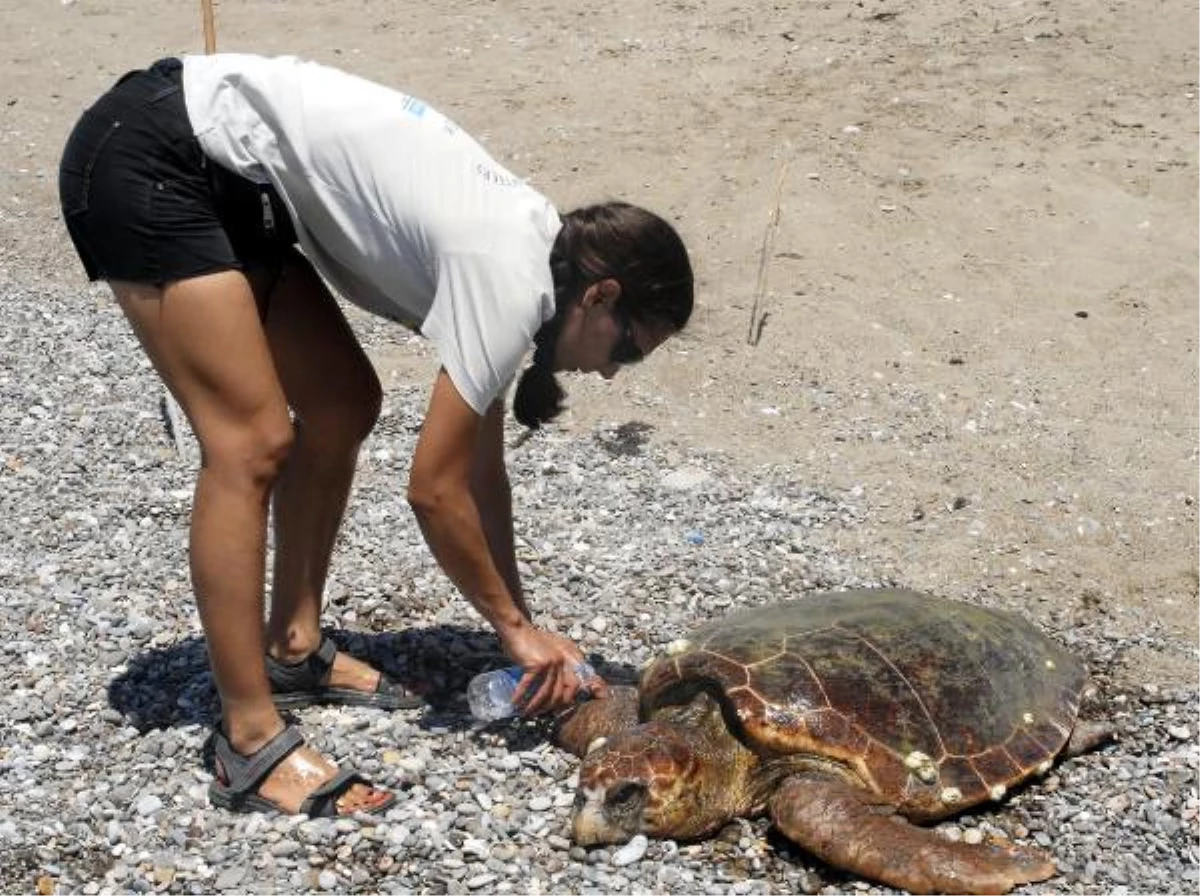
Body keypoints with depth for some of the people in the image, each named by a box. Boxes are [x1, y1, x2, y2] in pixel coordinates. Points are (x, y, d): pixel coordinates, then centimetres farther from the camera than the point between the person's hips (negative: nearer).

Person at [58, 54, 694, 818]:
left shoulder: (512, 248, 7)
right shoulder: (509, 276, -19)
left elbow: (481, 465, 12)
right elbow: (436, 488, -15)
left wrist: (521, 625, 14)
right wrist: (518, 626, -2)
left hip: (221, 173, 10)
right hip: (147, 160, -10)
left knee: (344, 405, 11)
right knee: (254, 444, -14)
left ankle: (293, 650, 22)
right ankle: (250, 747, -9)